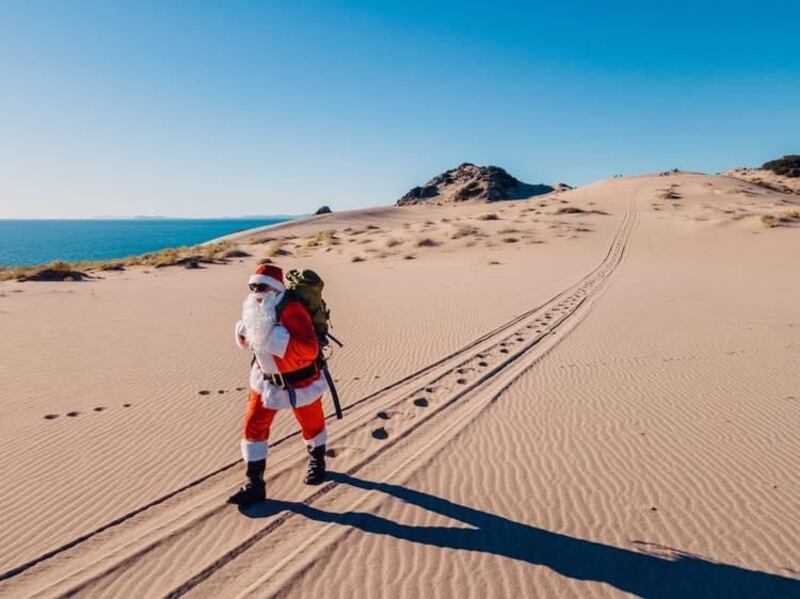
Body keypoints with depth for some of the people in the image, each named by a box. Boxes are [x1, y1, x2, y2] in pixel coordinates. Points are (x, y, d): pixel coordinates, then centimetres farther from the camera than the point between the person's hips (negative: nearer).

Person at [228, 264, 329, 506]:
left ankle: (317, 461, 48)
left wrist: (271, 334, -44)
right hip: (267, 379, 6)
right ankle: (254, 484, 15)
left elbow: (309, 349, -41)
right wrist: (244, 331, -15)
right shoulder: (255, 308, -7)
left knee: (311, 424, 17)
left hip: (300, 380, -6)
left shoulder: (291, 309, -31)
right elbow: (247, 338, 9)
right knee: (253, 427, 1)